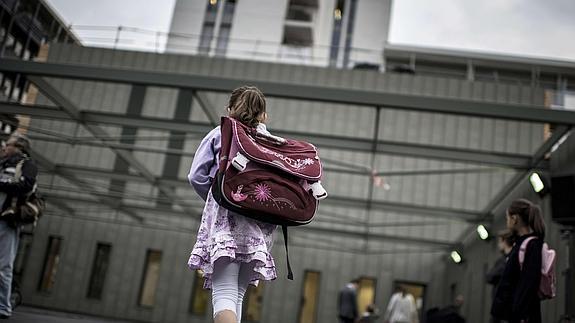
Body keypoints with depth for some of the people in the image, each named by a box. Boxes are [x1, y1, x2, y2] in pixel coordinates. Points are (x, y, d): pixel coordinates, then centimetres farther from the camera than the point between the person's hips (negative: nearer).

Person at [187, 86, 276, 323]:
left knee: (224, 296, -11)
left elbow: (197, 177, 4)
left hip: (226, 218, -3)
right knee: (237, 294, 15)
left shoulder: (220, 134, 10)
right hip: (260, 225, 4)